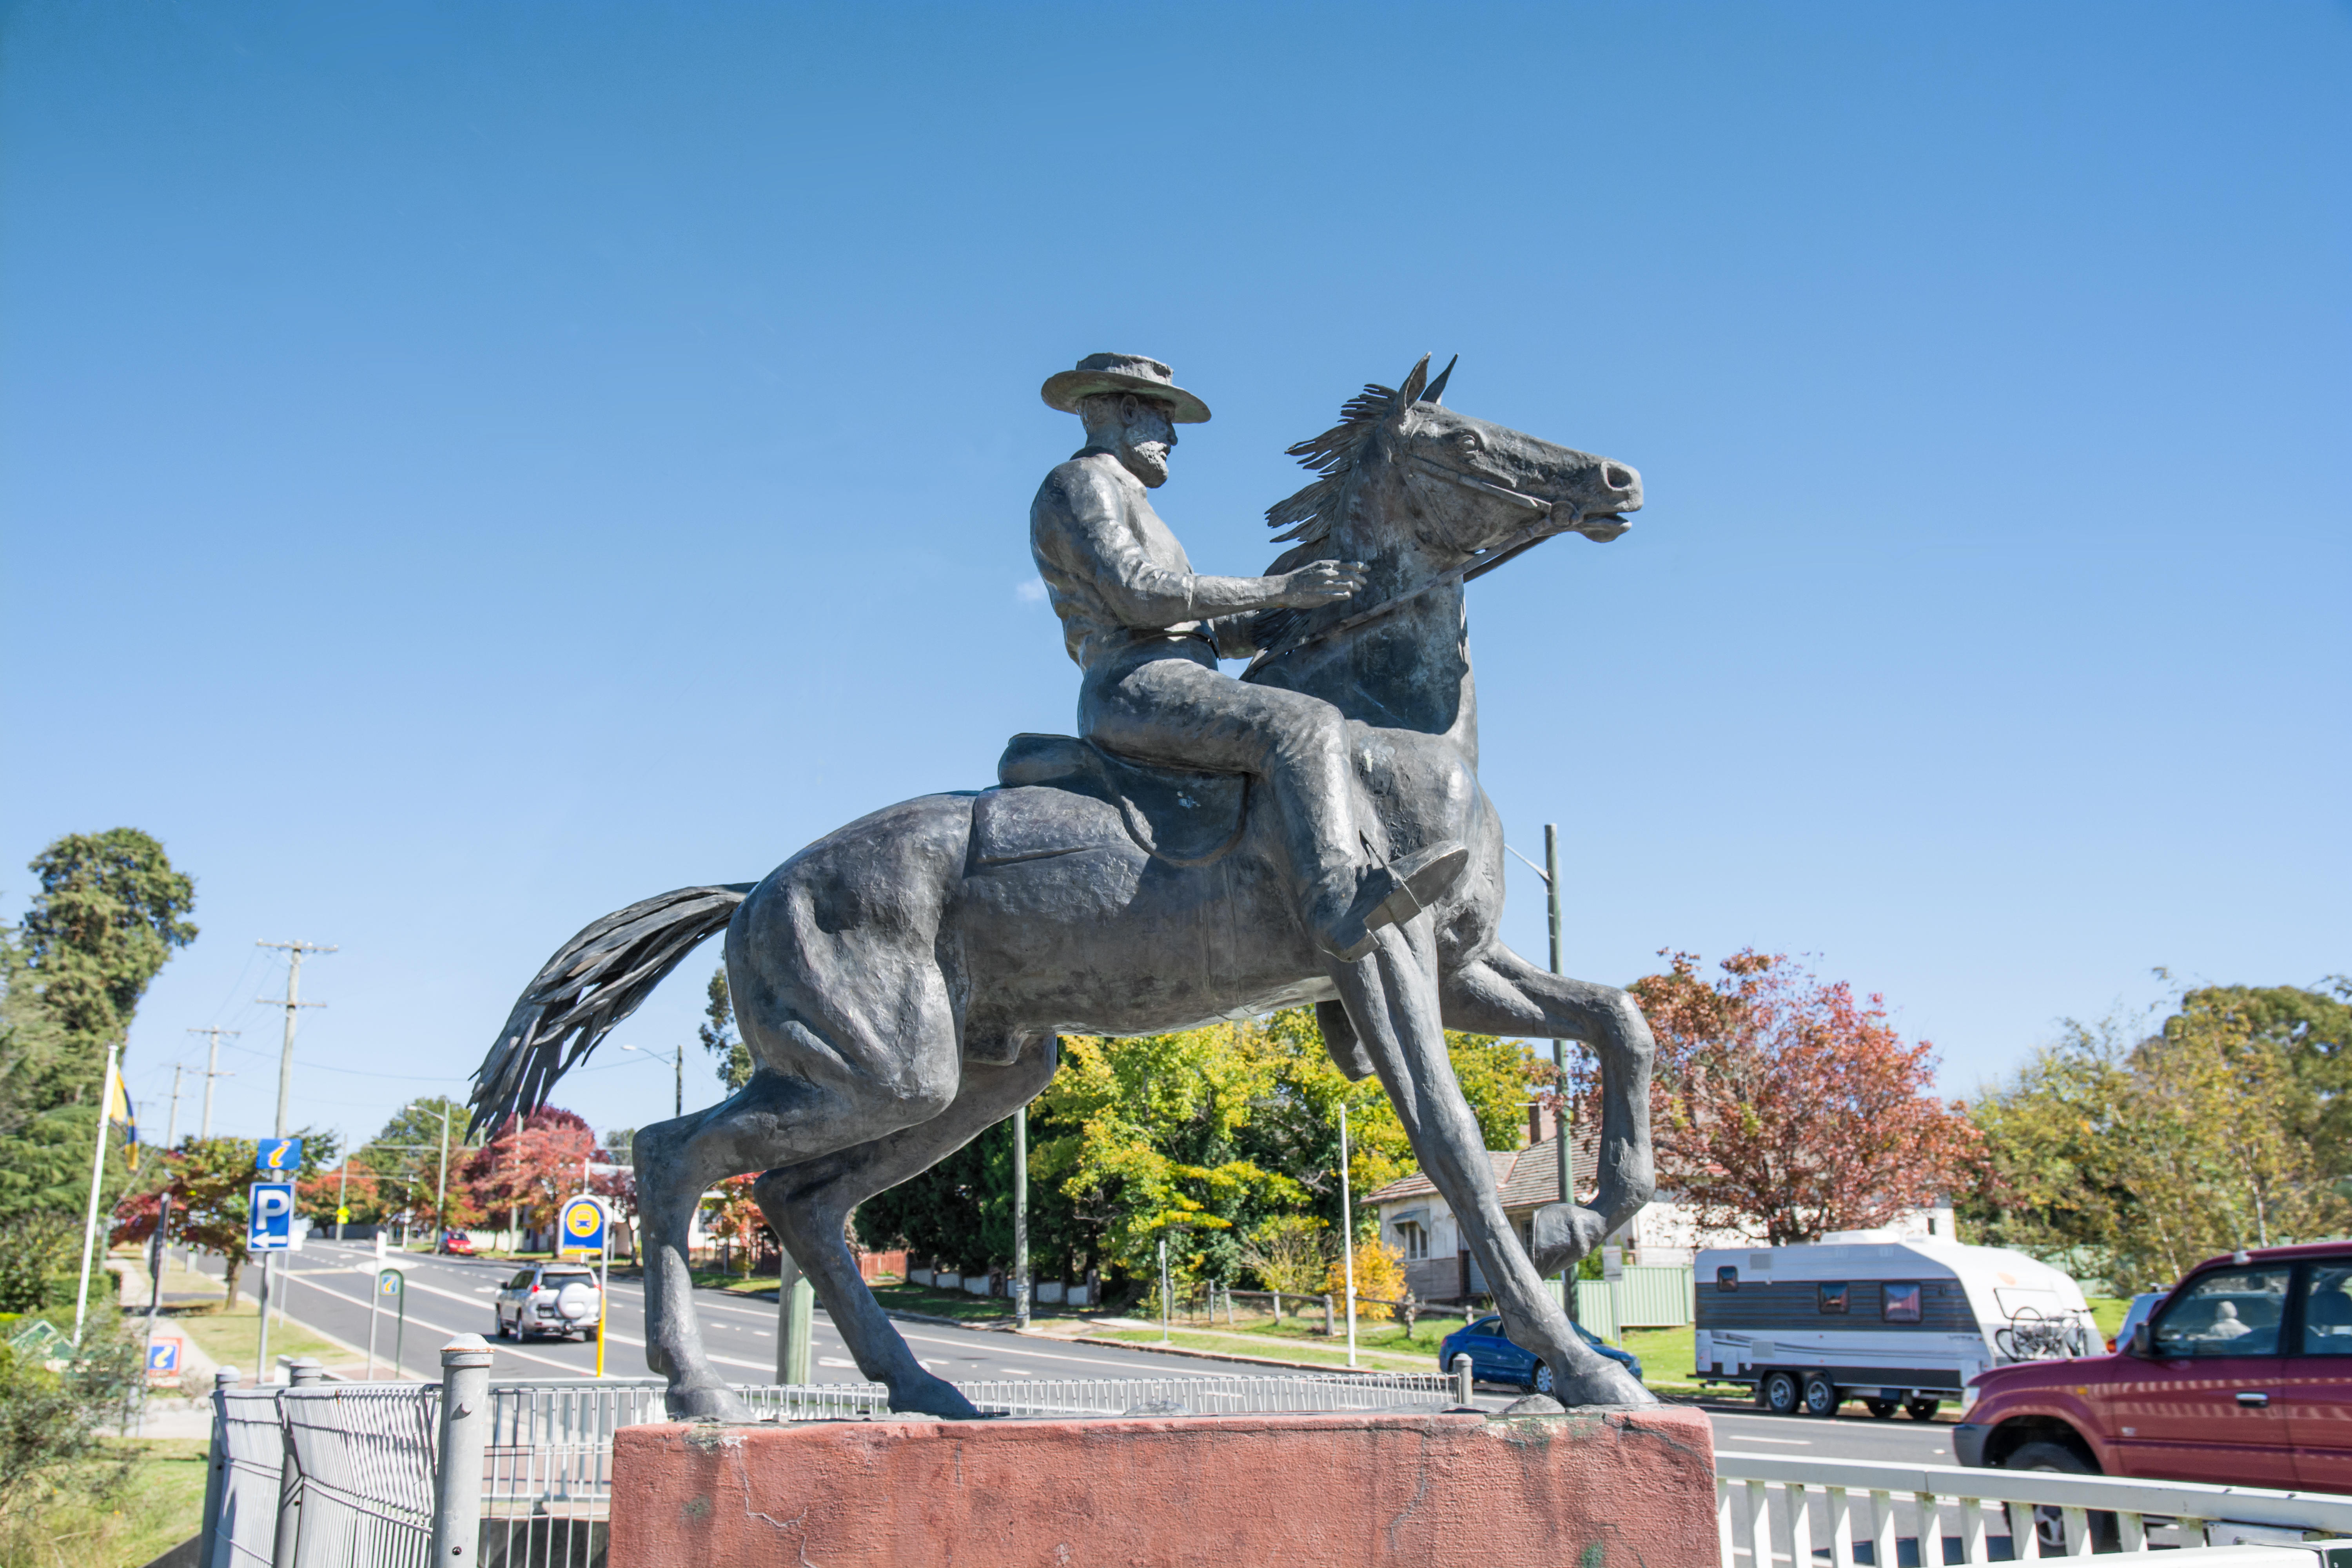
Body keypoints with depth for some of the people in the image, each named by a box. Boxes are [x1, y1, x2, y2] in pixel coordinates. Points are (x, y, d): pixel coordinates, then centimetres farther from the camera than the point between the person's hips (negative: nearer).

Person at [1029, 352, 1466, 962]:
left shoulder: (1122, 505, 32)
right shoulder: (1079, 485, 0)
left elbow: (1182, 628, 28)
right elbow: (1140, 596, -15)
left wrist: (1286, 623, 19)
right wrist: (1277, 590, -13)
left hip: (1165, 691, 11)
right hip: (1137, 690, -11)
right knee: (1304, 726, -28)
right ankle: (1340, 897, -46)